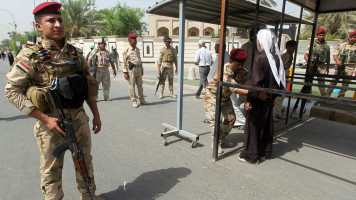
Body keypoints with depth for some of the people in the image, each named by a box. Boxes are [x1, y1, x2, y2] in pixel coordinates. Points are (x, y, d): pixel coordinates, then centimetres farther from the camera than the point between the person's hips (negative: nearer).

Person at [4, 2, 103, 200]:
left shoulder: (74, 53, 4)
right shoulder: (30, 55, -10)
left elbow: (88, 85, 9)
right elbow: (12, 91, -10)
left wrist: (96, 114, 8)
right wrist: (46, 119, -17)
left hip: (79, 117, 5)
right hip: (51, 121, -4)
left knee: (85, 160, 18)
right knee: (52, 169, 11)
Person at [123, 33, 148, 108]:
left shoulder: (137, 49, 13)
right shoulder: (126, 50, -7)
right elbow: (124, 62, -8)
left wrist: (141, 69, 17)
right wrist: (125, 72, -13)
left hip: (138, 69, 6)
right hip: (131, 70, -6)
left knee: (140, 85, 10)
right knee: (132, 86, 0)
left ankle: (142, 100, 20)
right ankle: (133, 101, 8)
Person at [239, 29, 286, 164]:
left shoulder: (259, 58, -18)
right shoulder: (276, 58, 3)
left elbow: (255, 82, -21)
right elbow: (280, 80, 9)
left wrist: (249, 99, -16)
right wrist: (274, 96, 17)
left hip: (259, 99, -7)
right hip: (269, 99, 7)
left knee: (253, 124, 6)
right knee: (266, 124, 17)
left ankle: (252, 155, 16)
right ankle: (263, 153, 32)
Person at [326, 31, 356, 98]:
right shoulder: (343, 45, 7)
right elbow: (335, 55, 5)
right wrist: (337, 61, -16)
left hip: (349, 68, 1)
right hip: (340, 66, -1)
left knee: (346, 83, 4)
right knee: (334, 81, -2)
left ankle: (340, 97, 14)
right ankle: (327, 95, 3)